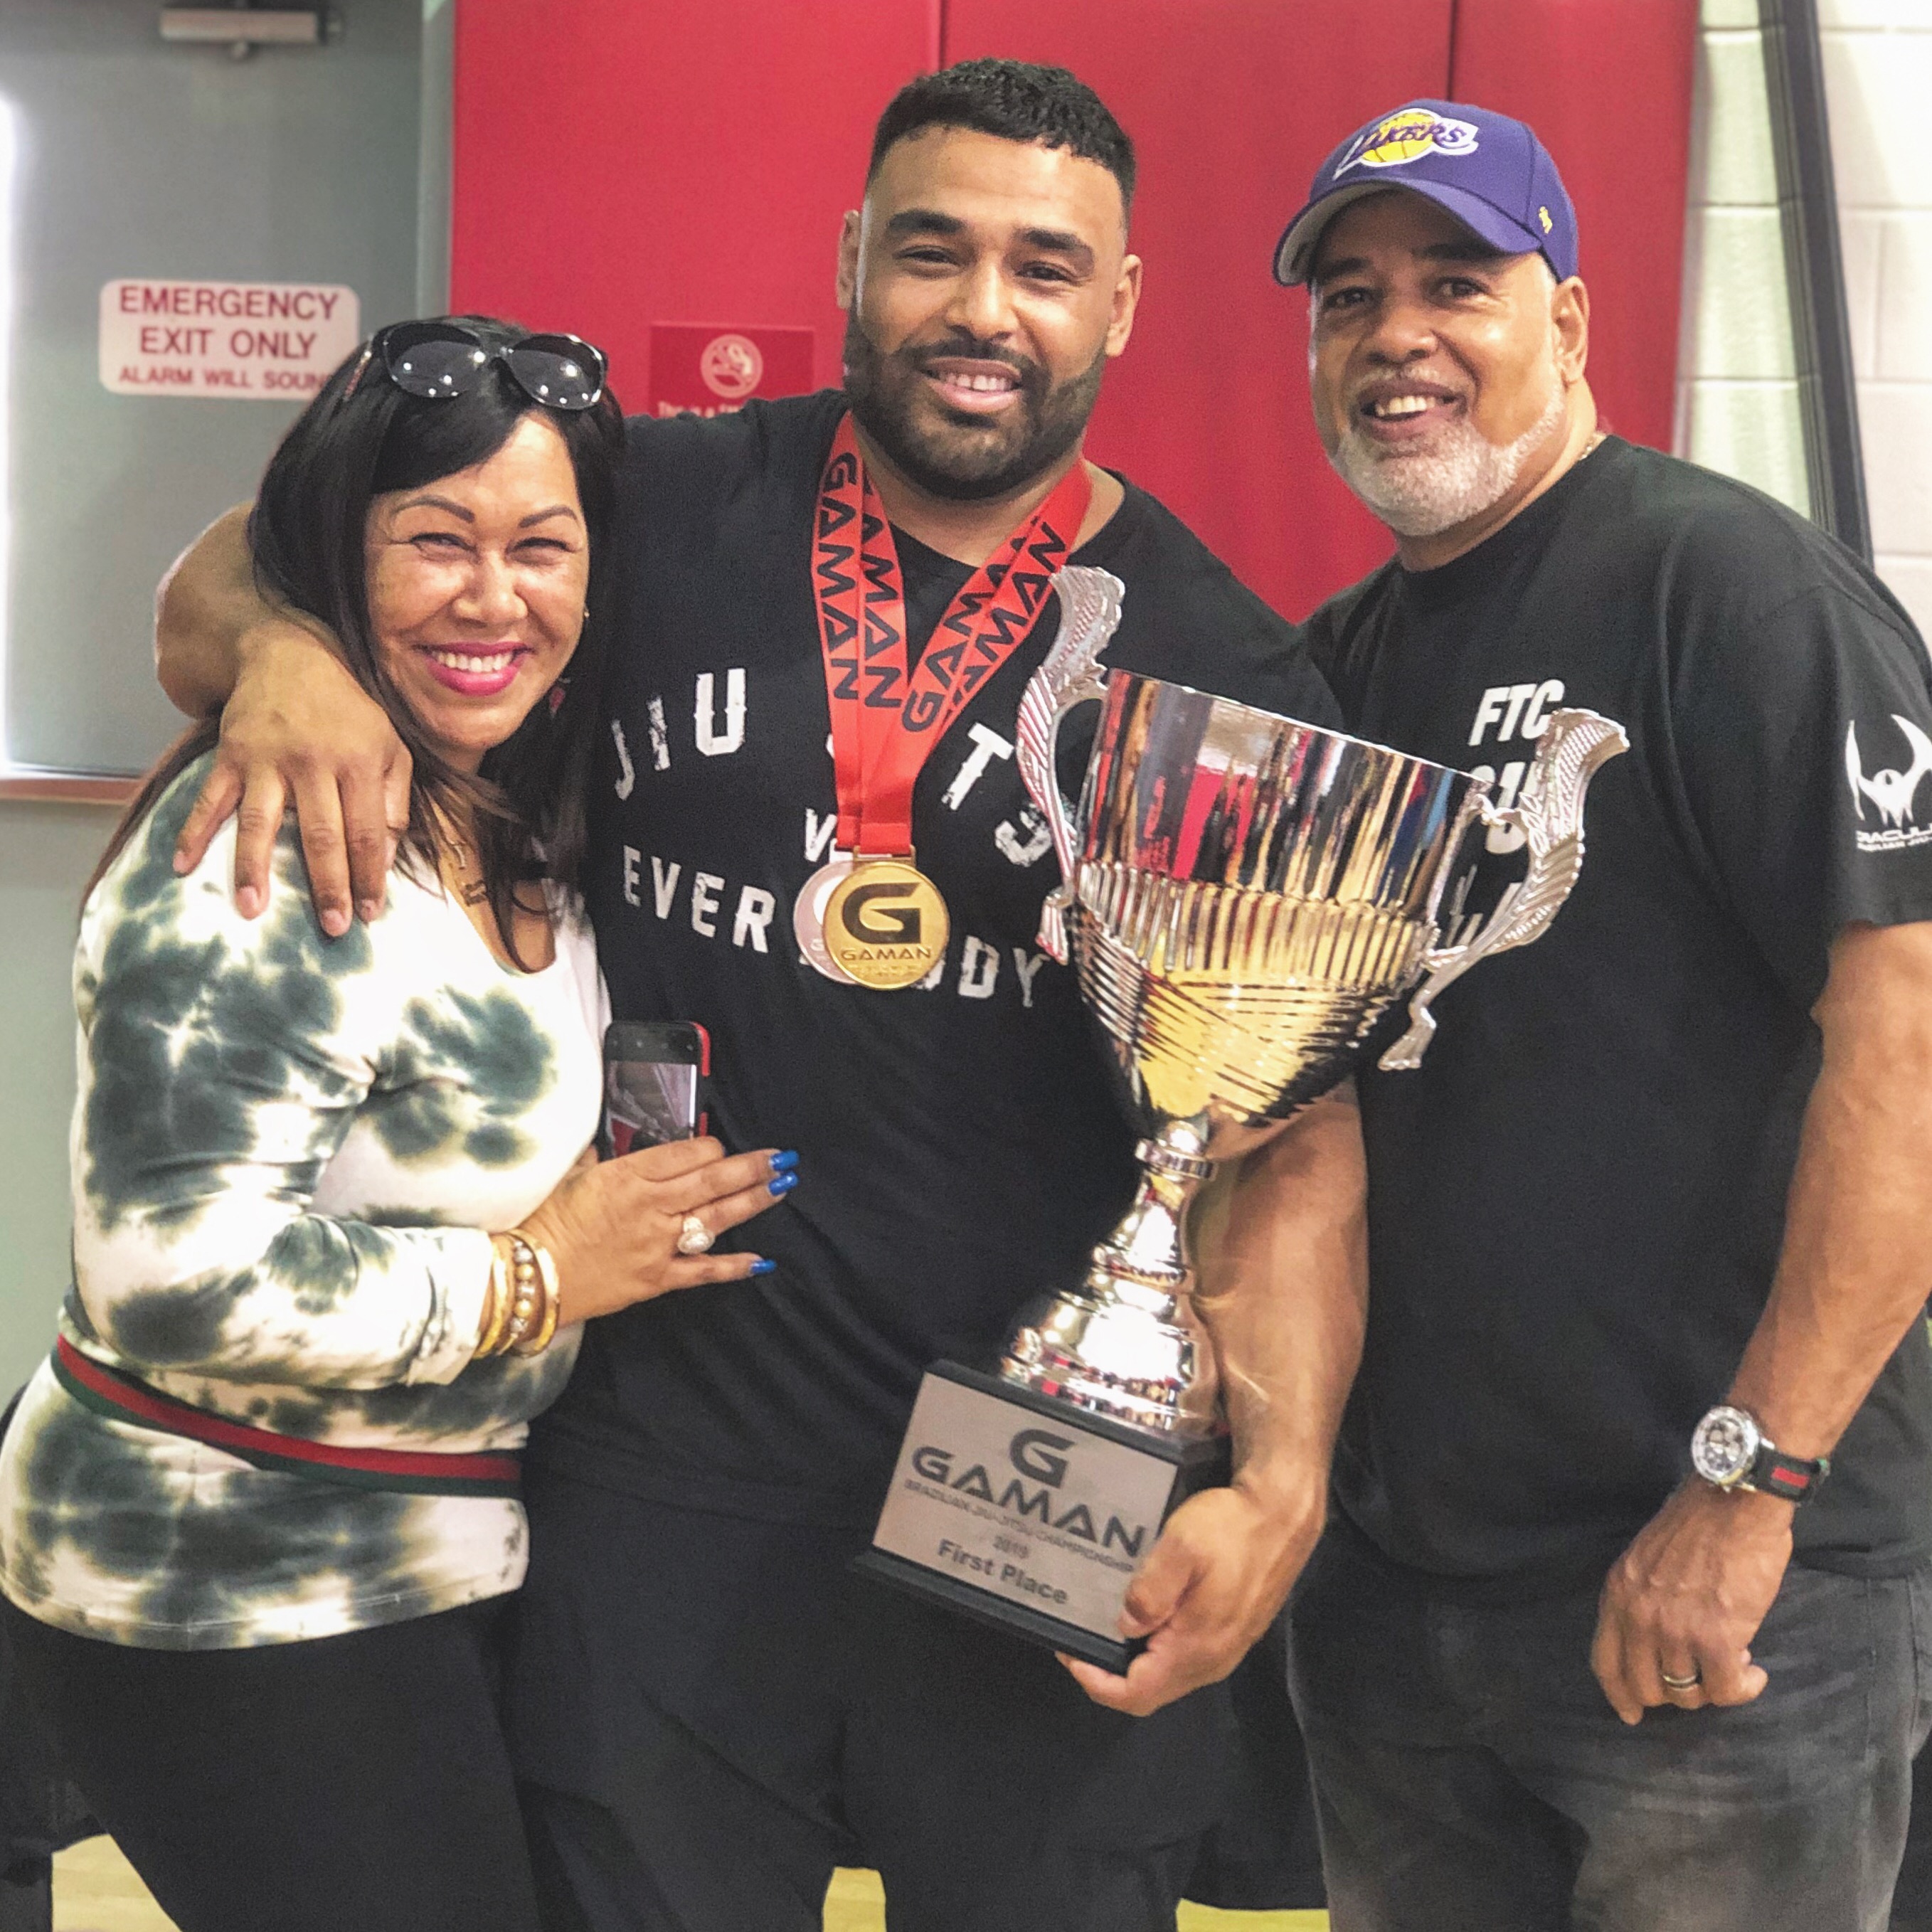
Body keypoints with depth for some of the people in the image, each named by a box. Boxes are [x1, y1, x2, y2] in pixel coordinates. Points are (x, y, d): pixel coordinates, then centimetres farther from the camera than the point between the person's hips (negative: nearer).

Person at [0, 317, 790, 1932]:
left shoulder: (516, 824, 5)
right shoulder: (270, 856, -22)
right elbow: (177, 1278, -27)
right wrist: (536, 1277, -18)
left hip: (432, 1559, 9)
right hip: (233, 1603, -9)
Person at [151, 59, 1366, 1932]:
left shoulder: (1225, 672, -2)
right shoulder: (661, 514, 0)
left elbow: (1294, 1137, -5)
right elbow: (220, 588, 8)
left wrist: (1281, 1480, -19)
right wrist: (281, 643, -16)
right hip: (661, 1485, 1)